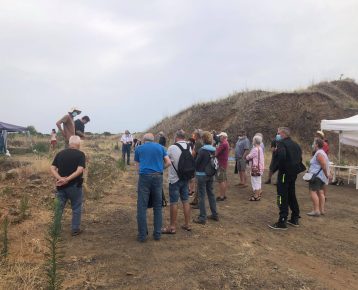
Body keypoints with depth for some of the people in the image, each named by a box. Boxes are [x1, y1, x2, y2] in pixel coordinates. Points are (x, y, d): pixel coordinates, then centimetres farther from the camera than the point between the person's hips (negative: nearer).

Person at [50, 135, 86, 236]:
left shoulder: (60, 153, 5)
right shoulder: (80, 154, -9)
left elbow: (52, 168, -3)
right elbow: (80, 170, -22)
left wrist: (60, 178, -15)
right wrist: (67, 179, -21)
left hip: (61, 185, 4)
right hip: (74, 185, -4)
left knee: (59, 208, 15)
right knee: (76, 208, 11)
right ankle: (75, 229, 19)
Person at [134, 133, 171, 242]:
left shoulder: (139, 149, 12)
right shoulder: (160, 147, 13)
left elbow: (138, 166, 14)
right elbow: (168, 163, 8)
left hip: (144, 177, -1)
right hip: (158, 177, 2)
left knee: (142, 206, 3)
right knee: (157, 206, 10)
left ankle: (142, 235, 4)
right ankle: (157, 233, 14)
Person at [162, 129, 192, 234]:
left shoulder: (172, 147, -14)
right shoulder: (189, 147, 2)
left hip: (174, 179, -5)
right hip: (186, 178, 6)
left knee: (174, 203, 1)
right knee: (186, 201, 12)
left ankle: (172, 227, 9)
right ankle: (187, 224, 21)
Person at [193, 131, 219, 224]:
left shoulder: (202, 150, -17)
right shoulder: (214, 150, 2)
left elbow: (197, 162, -12)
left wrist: (196, 170, 6)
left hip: (202, 175, -6)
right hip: (211, 175, 7)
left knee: (202, 196, 0)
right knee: (211, 194, 17)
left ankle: (202, 218, 4)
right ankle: (215, 214, 25)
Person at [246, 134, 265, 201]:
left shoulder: (255, 149, -21)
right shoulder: (260, 148, 10)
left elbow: (248, 157, -18)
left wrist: (247, 156, 6)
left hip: (255, 168, -10)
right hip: (260, 167, 10)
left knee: (255, 181, -2)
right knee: (258, 181, 20)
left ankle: (256, 196, 4)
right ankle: (259, 193, 32)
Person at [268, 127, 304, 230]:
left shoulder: (281, 143, -12)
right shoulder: (295, 144, 15)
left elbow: (282, 156, -29)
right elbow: (300, 157, 15)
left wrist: (282, 169, -16)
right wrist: (295, 168, 14)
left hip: (285, 174, -9)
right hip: (294, 173, 9)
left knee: (283, 198, -4)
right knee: (291, 195, 19)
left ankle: (282, 222, -1)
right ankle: (295, 219, 27)